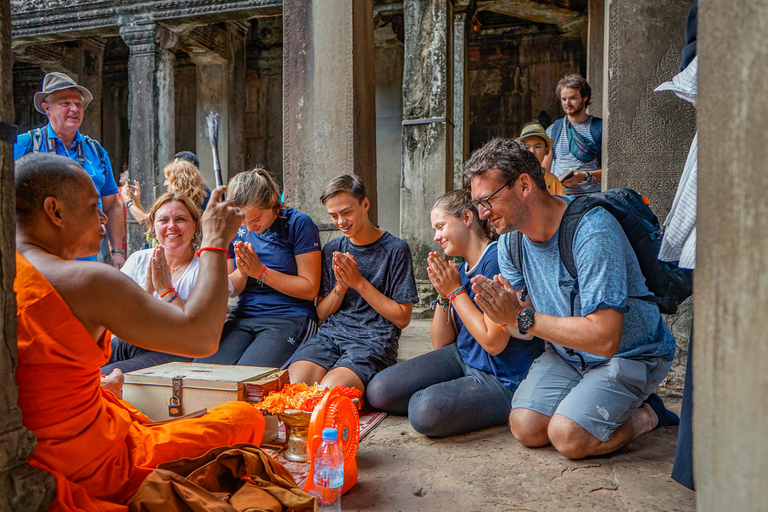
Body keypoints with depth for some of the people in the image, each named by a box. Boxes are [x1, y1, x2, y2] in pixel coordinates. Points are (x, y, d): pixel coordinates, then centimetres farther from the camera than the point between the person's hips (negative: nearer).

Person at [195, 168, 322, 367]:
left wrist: (260, 272, -11)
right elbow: (229, 290, 15)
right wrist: (242, 272, -9)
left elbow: (310, 289, -8)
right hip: (243, 317, 5)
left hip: (290, 318, -5)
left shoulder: (298, 223, -6)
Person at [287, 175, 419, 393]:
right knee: (292, 387, -26)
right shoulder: (332, 250, 15)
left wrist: (359, 282, -8)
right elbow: (321, 313, 15)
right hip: (330, 334, 4)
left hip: (374, 340, -3)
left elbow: (402, 318, -2)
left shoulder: (396, 249, 0)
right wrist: (341, 286, -5)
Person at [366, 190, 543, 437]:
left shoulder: (497, 260, -18)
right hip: (462, 357, 8)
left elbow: (493, 343, -23)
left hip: (502, 380, -8)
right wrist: (443, 295, -5)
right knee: (378, 391, -4)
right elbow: (441, 343, 10)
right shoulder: (460, 270, 6)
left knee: (427, 411, -33)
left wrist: (455, 291, -14)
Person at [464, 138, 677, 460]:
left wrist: (522, 318, -31)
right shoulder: (510, 239, -5)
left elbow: (605, 339, -34)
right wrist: (504, 315, -25)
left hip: (628, 353, -6)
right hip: (565, 352, 6)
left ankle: (645, 414, 5)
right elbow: (528, 327, -1)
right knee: (526, 429, -11)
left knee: (567, 437, -21)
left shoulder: (591, 230, -29)